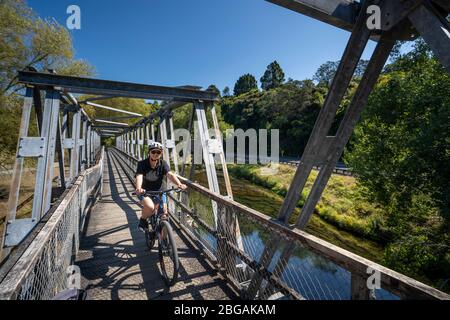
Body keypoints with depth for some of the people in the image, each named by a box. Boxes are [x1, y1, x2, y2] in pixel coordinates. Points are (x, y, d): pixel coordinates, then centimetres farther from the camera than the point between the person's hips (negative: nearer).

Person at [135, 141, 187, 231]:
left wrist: (179, 184, -49)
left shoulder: (163, 163, -13)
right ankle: (143, 220, 3)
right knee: (150, 207, -32)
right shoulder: (142, 164, -18)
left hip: (158, 191, 2)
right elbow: (139, 176, -35)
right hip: (144, 191, -2)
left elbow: (170, 174, -29)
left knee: (164, 215, -8)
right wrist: (138, 188, -57)